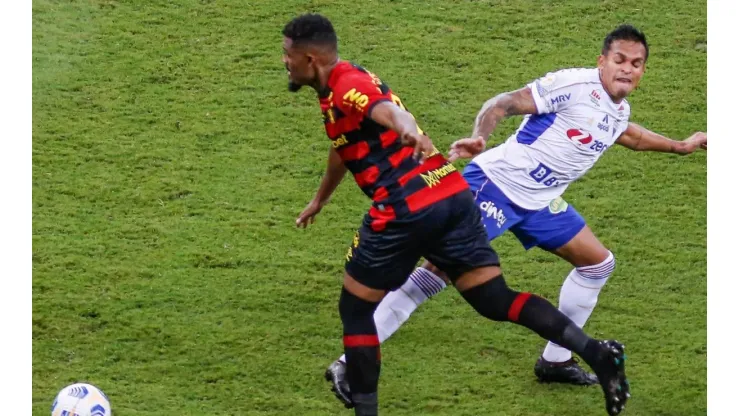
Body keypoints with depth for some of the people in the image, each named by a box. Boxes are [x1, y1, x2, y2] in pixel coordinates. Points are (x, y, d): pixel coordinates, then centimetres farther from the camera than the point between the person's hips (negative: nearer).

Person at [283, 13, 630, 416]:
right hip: (454, 196, 9)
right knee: (496, 301, 4)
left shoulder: (346, 84, -6)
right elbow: (344, 148, 42)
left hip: (406, 210, -9)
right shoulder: (350, 81, 23)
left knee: (355, 307, 9)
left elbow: (388, 110, -30)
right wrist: (318, 201, 58)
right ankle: (594, 352, -12)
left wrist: (408, 131, -53)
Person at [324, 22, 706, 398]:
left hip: (539, 202, 9)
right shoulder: (573, 84, -16)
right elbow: (504, 103, -23)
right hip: (497, 183, -9)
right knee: (443, 267, -17)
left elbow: (628, 135, 37)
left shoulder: (619, 109, 11)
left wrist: (679, 146, 43)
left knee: (599, 263, 13)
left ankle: (556, 361, 24)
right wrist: (479, 136, -40)